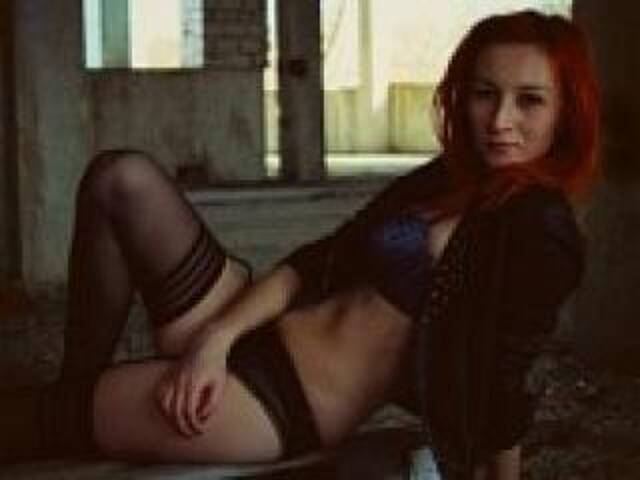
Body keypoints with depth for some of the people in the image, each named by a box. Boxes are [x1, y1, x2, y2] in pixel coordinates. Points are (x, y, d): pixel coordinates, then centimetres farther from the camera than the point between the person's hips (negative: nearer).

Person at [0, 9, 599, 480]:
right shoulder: (444, 180, 8)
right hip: (252, 339, 8)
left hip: (292, 408, -8)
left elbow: (500, 387, -14)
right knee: (122, 178, 1)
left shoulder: (540, 231, -16)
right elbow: (317, 260, 4)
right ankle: (83, 389, 5)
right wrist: (217, 337, -9)